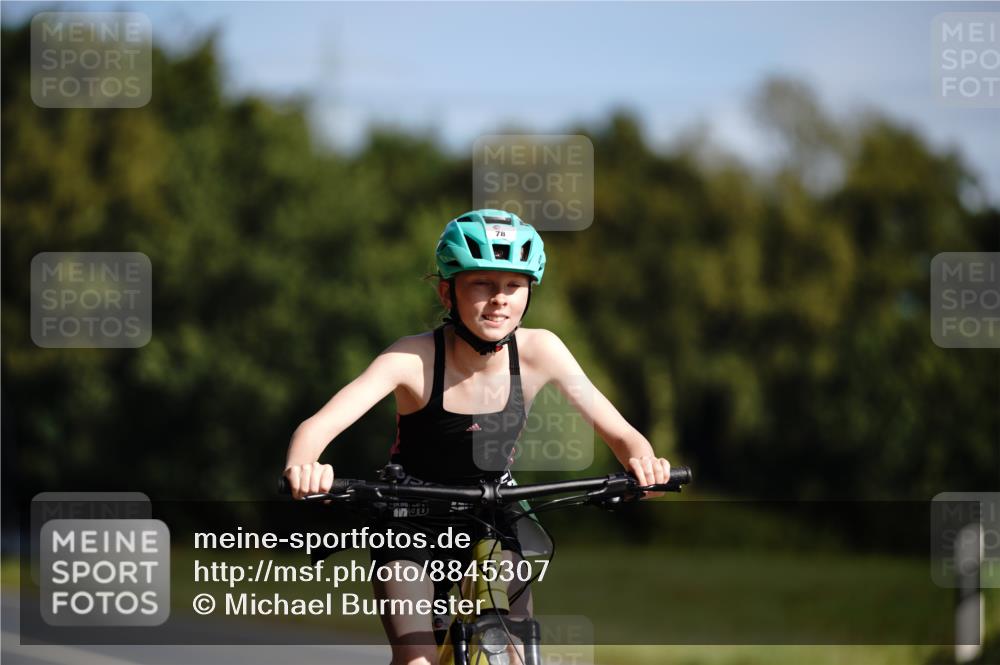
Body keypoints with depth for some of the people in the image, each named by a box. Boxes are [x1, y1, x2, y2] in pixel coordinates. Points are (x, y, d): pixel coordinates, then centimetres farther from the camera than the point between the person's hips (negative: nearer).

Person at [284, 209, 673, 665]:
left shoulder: (539, 351, -19)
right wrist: (302, 467, -60)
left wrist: (641, 459, -42)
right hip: (411, 527, -2)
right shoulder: (415, 359, -27)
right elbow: (319, 425, -36)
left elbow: (617, 431, -18)